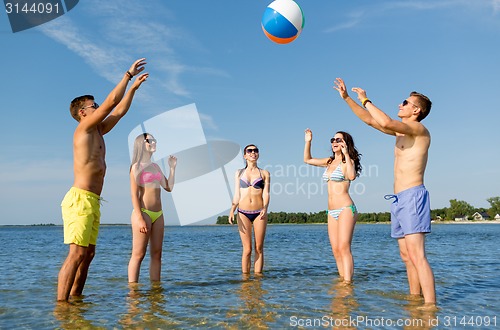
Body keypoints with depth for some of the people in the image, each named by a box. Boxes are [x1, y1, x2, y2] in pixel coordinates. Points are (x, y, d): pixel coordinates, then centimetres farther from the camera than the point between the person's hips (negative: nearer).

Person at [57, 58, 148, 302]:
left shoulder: (98, 132, 20)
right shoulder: (84, 128, -3)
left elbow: (119, 111, 28)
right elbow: (112, 101, -8)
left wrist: (134, 87, 29)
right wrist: (128, 74, 1)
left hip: (92, 202, 9)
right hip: (80, 199, -9)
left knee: (88, 254, 10)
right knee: (77, 254, -13)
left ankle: (75, 299, 16)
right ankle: (61, 304, -11)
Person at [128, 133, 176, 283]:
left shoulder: (156, 166, 18)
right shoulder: (136, 166, -1)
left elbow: (169, 187, 18)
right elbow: (134, 194, -8)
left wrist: (172, 167, 14)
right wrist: (140, 218, -16)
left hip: (158, 214, 7)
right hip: (143, 213, -7)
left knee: (157, 254, 5)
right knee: (138, 254, -6)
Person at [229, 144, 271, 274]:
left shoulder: (264, 173, 8)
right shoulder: (239, 173, 11)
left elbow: (266, 194, 0)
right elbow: (237, 196, 8)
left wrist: (265, 208, -19)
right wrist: (232, 211, -6)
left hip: (259, 213, 0)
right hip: (243, 213, 0)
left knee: (259, 248, 2)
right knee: (247, 249, -2)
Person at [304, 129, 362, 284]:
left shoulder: (347, 161, -4)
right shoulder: (330, 161, 16)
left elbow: (351, 176, -27)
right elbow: (307, 159, 25)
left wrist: (346, 155, -21)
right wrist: (308, 141, 14)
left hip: (345, 209, -7)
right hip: (332, 212, 7)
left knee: (344, 248, -13)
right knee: (336, 250, 5)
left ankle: (348, 282, -13)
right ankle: (342, 279, 11)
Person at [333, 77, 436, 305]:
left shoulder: (419, 129, -6)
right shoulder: (400, 131, 20)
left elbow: (385, 122, -22)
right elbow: (370, 120, 23)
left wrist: (365, 100, -10)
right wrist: (346, 98, 21)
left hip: (413, 196, -9)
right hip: (398, 199, 9)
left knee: (416, 255, -16)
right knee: (407, 256, 8)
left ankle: (430, 306, -17)